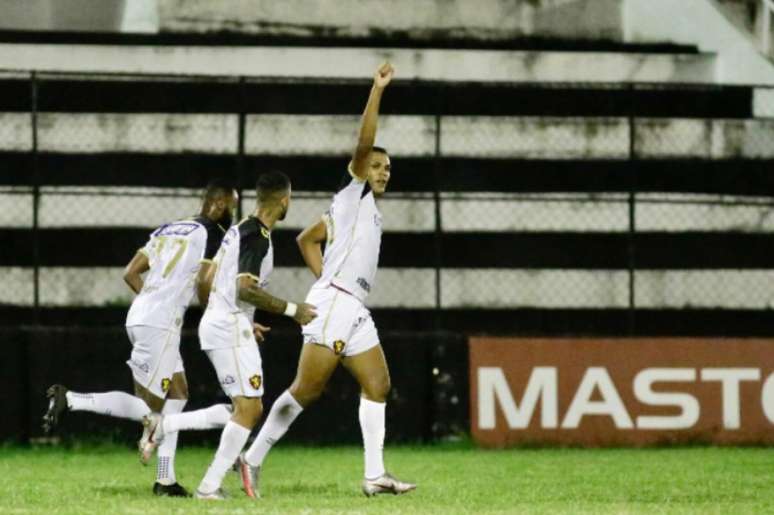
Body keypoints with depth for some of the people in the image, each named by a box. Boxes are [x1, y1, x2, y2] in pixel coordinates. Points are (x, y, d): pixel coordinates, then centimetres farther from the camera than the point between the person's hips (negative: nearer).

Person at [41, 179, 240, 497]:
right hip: (160, 325, -9)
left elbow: (130, 273, 18)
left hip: (139, 316, 9)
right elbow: (204, 282, -15)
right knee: (148, 408, -5)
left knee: (178, 393, 15)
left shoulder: (168, 229, 20)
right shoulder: (213, 234, -3)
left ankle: (165, 479, 11)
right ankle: (70, 399, -14)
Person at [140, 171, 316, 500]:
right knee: (248, 408, -9)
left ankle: (163, 426, 8)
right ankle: (210, 486, -10)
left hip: (216, 322, 10)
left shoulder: (241, 230, 15)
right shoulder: (257, 236, -15)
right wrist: (291, 310, -18)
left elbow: (208, 281, 23)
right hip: (231, 328, -10)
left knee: (248, 409, 11)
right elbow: (245, 289, -24)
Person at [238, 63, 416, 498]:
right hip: (334, 303, -9)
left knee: (378, 385, 0)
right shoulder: (353, 195, 1)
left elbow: (307, 238, 28)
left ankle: (375, 475, -4)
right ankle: (254, 458, 0)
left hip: (356, 311, 9)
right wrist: (378, 91, -16)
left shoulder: (369, 212, 23)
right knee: (306, 391, -9)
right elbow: (364, 144, -13)